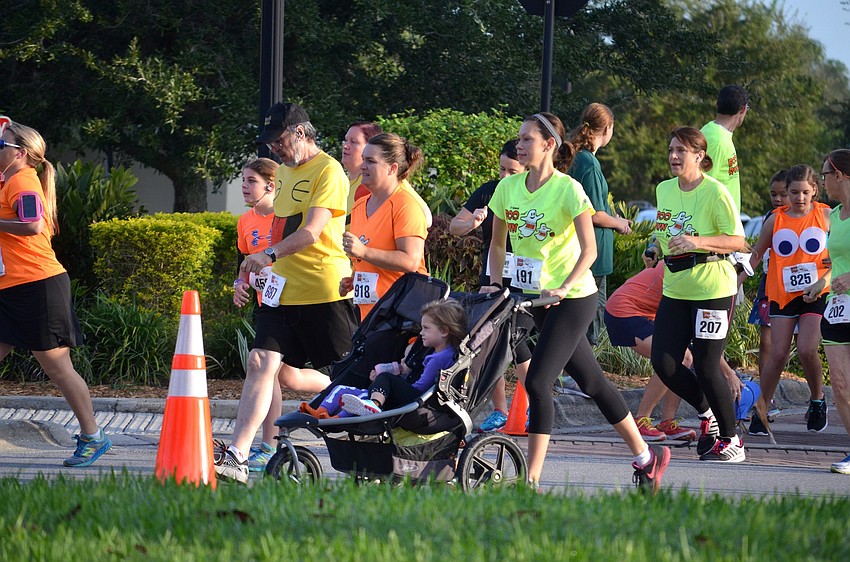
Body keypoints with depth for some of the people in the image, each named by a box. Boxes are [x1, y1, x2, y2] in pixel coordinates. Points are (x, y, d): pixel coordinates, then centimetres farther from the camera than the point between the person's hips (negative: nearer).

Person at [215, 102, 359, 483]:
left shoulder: (328, 172, -11)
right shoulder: (283, 172, 17)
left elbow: (311, 231, -22)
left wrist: (270, 255, -34)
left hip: (324, 291, -7)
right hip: (282, 291, 7)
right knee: (261, 364, -6)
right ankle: (236, 457, -11)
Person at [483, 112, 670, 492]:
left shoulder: (568, 190, -15)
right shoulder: (508, 188, 3)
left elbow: (589, 250, -19)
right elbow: (498, 244, 14)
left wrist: (565, 287, -31)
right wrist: (495, 283, 0)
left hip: (572, 299, -7)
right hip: (533, 298, 7)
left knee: (537, 382, -15)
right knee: (591, 382, 14)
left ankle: (532, 481, -12)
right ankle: (645, 456, 27)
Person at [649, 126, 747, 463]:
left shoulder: (715, 192, -13)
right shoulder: (664, 190, 8)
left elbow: (738, 241, -15)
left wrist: (696, 242, -25)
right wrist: (660, 244, 10)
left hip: (713, 290, -7)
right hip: (675, 290, 7)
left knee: (706, 366, -7)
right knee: (663, 362, -1)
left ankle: (730, 440, 10)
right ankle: (708, 413, 24)